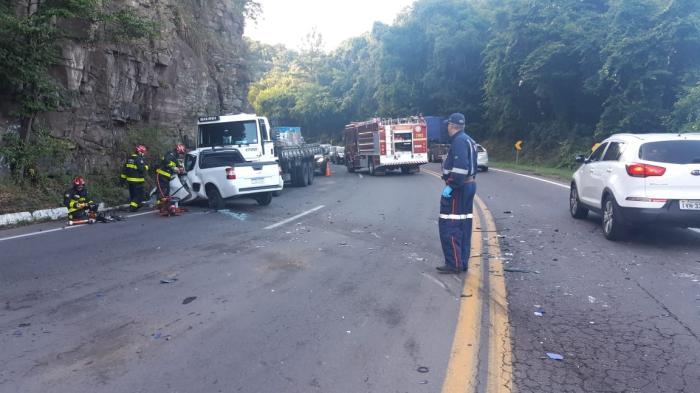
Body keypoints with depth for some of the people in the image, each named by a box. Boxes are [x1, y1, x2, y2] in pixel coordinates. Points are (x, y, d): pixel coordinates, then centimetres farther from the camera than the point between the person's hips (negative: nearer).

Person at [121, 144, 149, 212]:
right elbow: (142, 169, -23)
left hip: (129, 180, 8)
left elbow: (124, 169, 15)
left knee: (132, 194, 18)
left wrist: (123, 178, 19)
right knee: (139, 194, -1)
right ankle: (133, 207, -8)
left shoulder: (129, 158, 13)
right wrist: (146, 167, -1)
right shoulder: (139, 159, -14)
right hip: (137, 180, -8)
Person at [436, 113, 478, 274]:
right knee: (463, 226, 11)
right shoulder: (468, 140, 17)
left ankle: (454, 264, -7)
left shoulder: (459, 141, -15)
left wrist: (450, 186, -23)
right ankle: (463, 262, 16)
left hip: (458, 188, -10)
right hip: (469, 185, 10)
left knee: (449, 226, -8)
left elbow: (460, 167, -26)